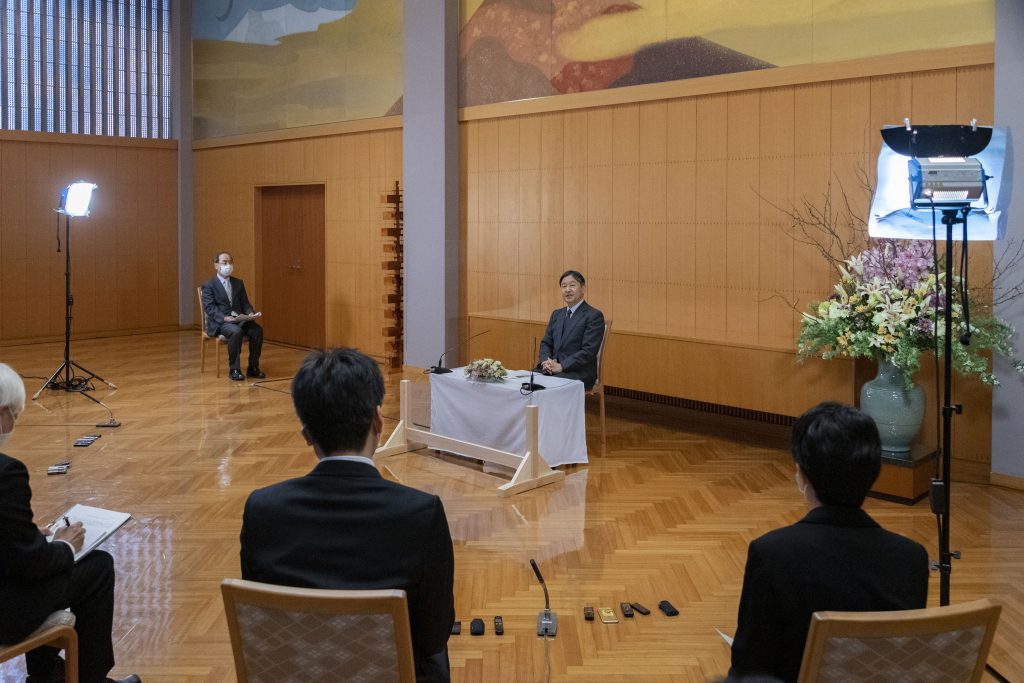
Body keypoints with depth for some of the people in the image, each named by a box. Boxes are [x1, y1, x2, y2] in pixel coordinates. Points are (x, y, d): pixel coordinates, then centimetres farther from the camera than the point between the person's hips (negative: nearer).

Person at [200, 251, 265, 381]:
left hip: (239, 319, 5)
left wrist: (250, 313, -8)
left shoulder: (238, 283, 18)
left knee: (257, 329, -26)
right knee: (236, 332, -36)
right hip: (219, 322, -5)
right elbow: (209, 308, -9)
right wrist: (225, 318, -25)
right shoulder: (209, 285, 2)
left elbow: (245, 303, 15)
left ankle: (253, 367, -14)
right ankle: (234, 369, -24)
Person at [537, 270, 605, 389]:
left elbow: (589, 351, -13)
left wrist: (561, 366, -20)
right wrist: (546, 362, -6)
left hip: (579, 373, -6)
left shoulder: (594, 316, -5)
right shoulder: (556, 314, 18)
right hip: (552, 369, 6)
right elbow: (546, 343, 16)